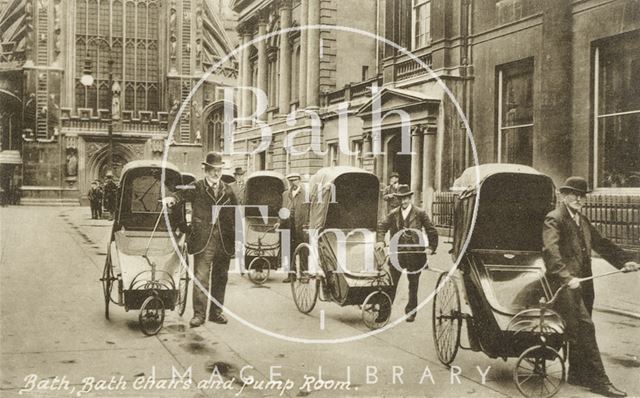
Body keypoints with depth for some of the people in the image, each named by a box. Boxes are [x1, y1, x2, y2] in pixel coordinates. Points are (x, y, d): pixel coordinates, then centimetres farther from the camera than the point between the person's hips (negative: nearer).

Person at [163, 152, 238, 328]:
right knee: (201, 278, -4)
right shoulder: (197, 188, 1)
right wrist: (172, 198, -41)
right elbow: (183, 194, -19)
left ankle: (216, 312, 22)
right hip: (203, 242, -4)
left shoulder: (228, 191, 11)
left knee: (220, 278, 11)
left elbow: (235, 215, 13)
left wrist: (238, 238, 9)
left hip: (224, 243, 4)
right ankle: (199, 314, 4)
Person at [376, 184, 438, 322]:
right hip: (397, 253, 2)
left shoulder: (420, 213, -2)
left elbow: (431, 231, 2)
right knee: (391, 282, 1)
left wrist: (431, 247, -6)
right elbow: (382, 226, 2)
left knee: (413, 284, 9)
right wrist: (380, 240, -15)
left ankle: (411, 311, 20)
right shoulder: (393, 214, 4)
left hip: (414, 253, -1)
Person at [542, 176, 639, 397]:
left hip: (583, 283, 9)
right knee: (585, 327, -11)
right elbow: (551, 251, -23)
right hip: (565, 285, -9)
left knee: (579, 331, 15)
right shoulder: (554, 220, -9)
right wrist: (566, 277, -34)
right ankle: (598, 380, -8)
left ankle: (577, 375, 26)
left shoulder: (582, 221, 18)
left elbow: (601, 244, 19)